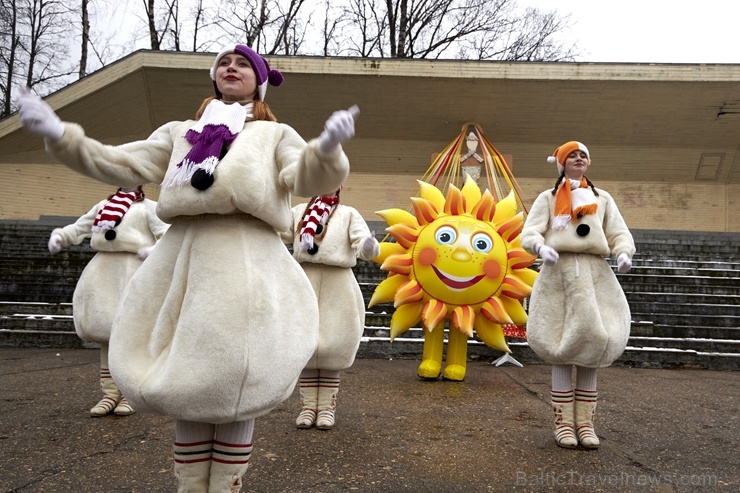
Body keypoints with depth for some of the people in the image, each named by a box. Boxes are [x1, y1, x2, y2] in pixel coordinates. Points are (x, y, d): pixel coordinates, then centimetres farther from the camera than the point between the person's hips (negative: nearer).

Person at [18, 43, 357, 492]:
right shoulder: (181, 132, 24)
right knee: (187, 382, 7)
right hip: (184, 263, 3)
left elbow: (307, 179, -2)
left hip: (247, 265, -3)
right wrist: (62, 136, 6)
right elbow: (125, 165, 17)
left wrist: (327, 149, -24)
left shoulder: (275, 134, 15)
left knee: (232, 383, -1)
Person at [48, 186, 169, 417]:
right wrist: (59, 236, 6)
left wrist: (155, 251, -24)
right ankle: (110, 393, 15)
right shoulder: (103, 206, 22)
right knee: (106, 333, 7)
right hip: (103, 273, 6)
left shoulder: (149, 207, 3)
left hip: (132, 273, -6)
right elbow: (79, 227, 24)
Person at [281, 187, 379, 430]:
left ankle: (326, 407, 15)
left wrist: (370, 246, -32)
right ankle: (308, 406, 18)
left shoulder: (348, 214, 4)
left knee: (331, 348, 3)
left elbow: (362, 243, -10)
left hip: (337, 289, -2)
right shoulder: (299, 211, 15)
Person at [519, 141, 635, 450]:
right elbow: (529, 233, 0)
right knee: (561, 351, -2)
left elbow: (619, 233, 10)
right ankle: (564, 423, 7)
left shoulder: (602, 198, 19)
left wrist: (623, 253, -13)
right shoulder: (548, 198, 12)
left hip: (596, 276, 2)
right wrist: (542, 247, -23)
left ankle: (585, 424, 11)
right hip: (559, 275, -2)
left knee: (590, 347, 2)